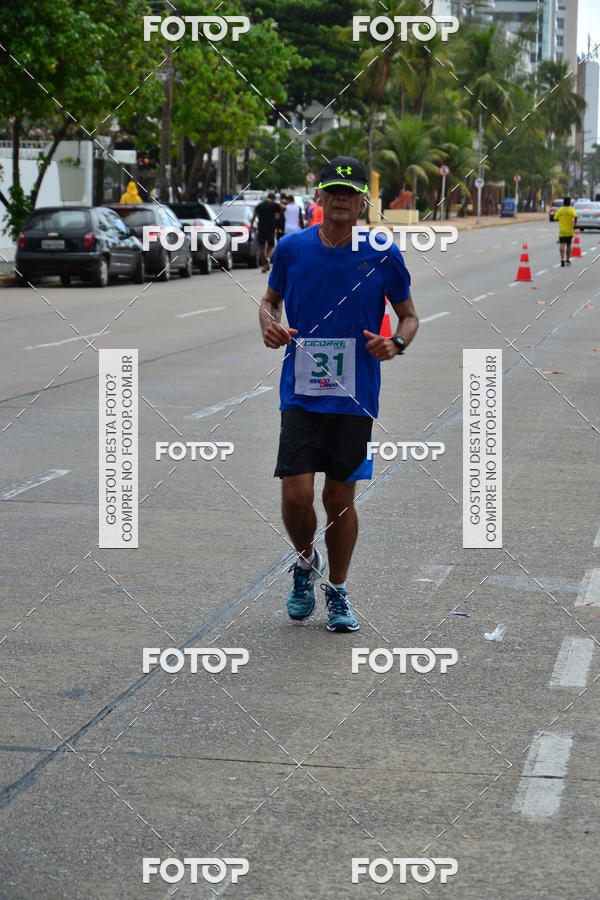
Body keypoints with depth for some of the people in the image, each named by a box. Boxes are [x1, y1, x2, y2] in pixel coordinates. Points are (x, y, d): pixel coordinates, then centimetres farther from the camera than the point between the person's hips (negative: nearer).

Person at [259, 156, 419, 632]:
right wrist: (270, 324, -6)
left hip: (355, 397, 0)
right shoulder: (292, 248, 0)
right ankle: (306, 562, 24)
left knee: (341, 499, 6)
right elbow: (270, 298, 16)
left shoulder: (384, 255, -2)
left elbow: (409, 315, 9)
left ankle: (338, 591, 26)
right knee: (296, 495, -9)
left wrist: (396, 342, -13)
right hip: (301, 393, 0)